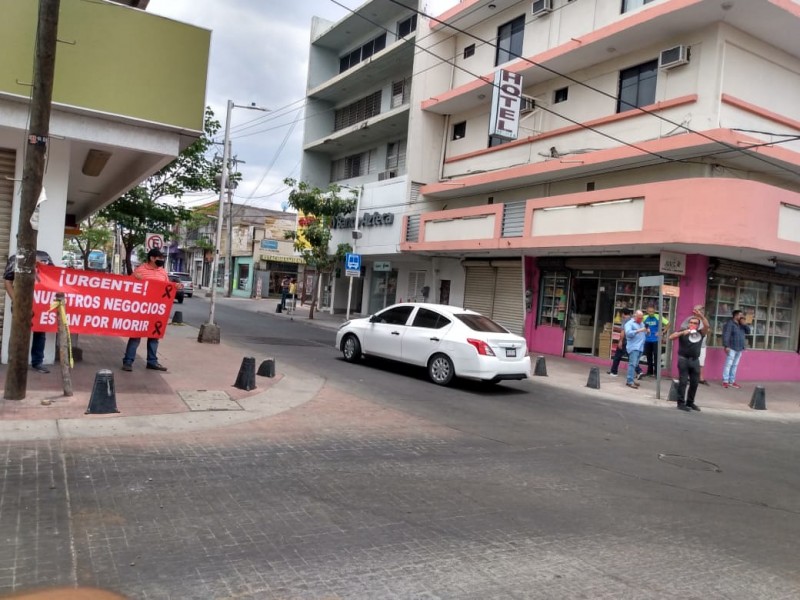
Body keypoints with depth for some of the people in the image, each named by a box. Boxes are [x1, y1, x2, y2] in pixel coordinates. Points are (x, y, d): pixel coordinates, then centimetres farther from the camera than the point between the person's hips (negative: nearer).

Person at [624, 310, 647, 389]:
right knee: (632, 364, -14)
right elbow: (628, 333, -17)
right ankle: (630, 381, -16)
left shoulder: (642, 324, 22)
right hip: (633, 347, -8)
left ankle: (631, 380, 14)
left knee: (635, 364, 9)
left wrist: (647, 331, 2)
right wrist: (638, 330, -25)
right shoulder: (629, 323, -2)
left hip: (640, 347, 8)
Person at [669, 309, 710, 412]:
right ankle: (681, 403, 3)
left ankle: (690, 402, 25)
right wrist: (682, 332, -21)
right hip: (683, 359, -3)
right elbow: (671, 337, -10)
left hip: (695, 360, 3)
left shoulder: (700, 333, 5)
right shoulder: (683, 331, 1)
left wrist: (701, 316, -22)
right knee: (683, 381, -2)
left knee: (695, 382, 10)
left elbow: (706, 326, -12)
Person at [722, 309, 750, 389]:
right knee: (728, 364, -7)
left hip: (739, 349, 8)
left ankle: (732, 381, 13)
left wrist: (744, 324, 3)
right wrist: (726, 346, -22)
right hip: (732, 348, -8)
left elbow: (748, 332, 16)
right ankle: (725, 381, -6)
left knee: (735, 365, 9)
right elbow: (726, 335, -15)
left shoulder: (741, 325, 18)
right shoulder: (730, 324, -7)